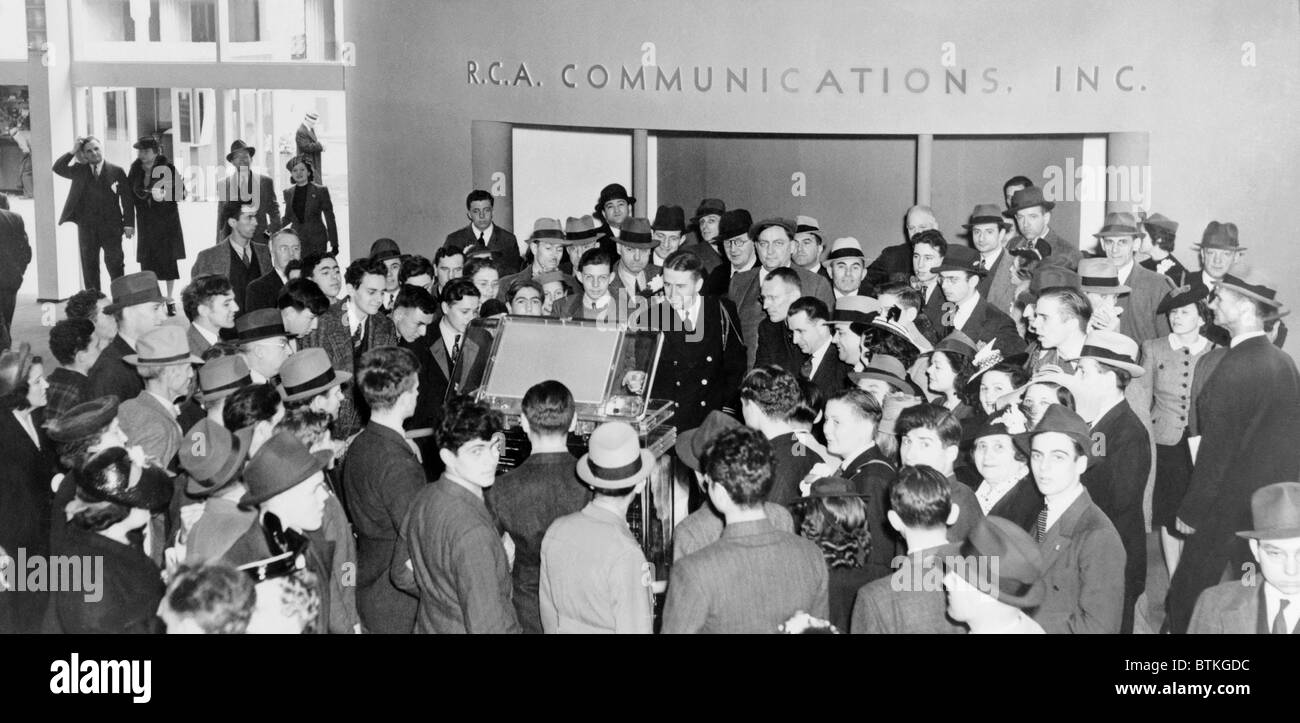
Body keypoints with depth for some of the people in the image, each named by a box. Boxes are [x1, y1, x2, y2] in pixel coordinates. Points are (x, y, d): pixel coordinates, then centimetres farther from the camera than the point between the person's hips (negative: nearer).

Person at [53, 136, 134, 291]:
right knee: (89, 267, 5)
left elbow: (127, 198, 1)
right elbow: (58, 168, -1)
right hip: (86, 227, 2)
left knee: (115, 265, -3)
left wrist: (128, 223, -7)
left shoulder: (116, 171, 3)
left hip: (111, 226, -2)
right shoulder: (79, 171, 10)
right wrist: (72, 152, -8)